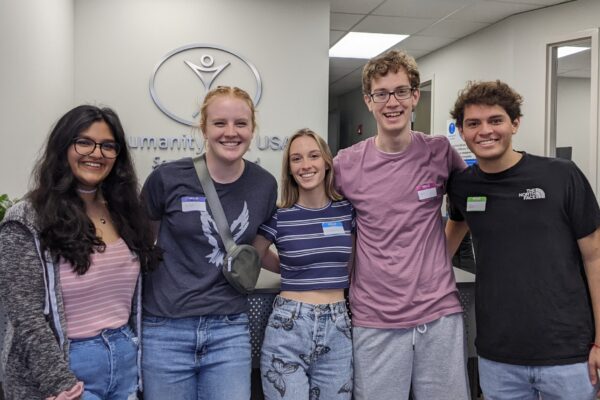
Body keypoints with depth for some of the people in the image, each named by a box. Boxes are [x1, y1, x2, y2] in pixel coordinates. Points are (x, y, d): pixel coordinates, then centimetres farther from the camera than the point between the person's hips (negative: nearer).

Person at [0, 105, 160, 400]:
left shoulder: (124, 212, 4)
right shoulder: (27, 221, -13)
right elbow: (26, 319, -15)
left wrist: (133, 351, 8)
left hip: (125, 359, 6)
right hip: (64, 367, -5)